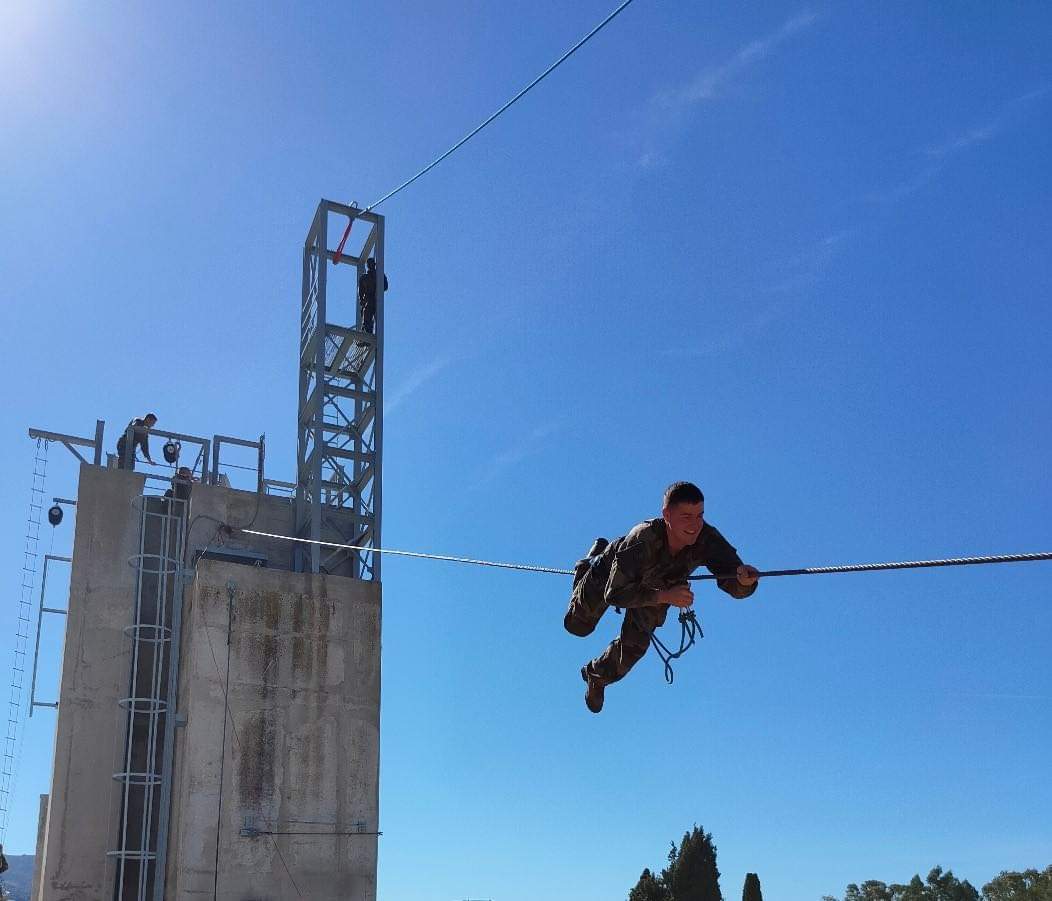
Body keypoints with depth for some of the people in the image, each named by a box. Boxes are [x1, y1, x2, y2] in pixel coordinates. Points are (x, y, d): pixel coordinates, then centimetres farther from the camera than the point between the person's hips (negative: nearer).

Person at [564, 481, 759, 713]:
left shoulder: (707, 539, -41)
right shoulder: (641, 540, -49)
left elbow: (736, 587, -42)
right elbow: (613, 594, -47)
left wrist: (744, 580, -67)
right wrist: (664, 596, -58)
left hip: (659, 587, 3)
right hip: (611, 572, -2)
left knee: (635, 646, 6)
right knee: (578, 626, 18)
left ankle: (597, 675, 40)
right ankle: (590, 564, 44)